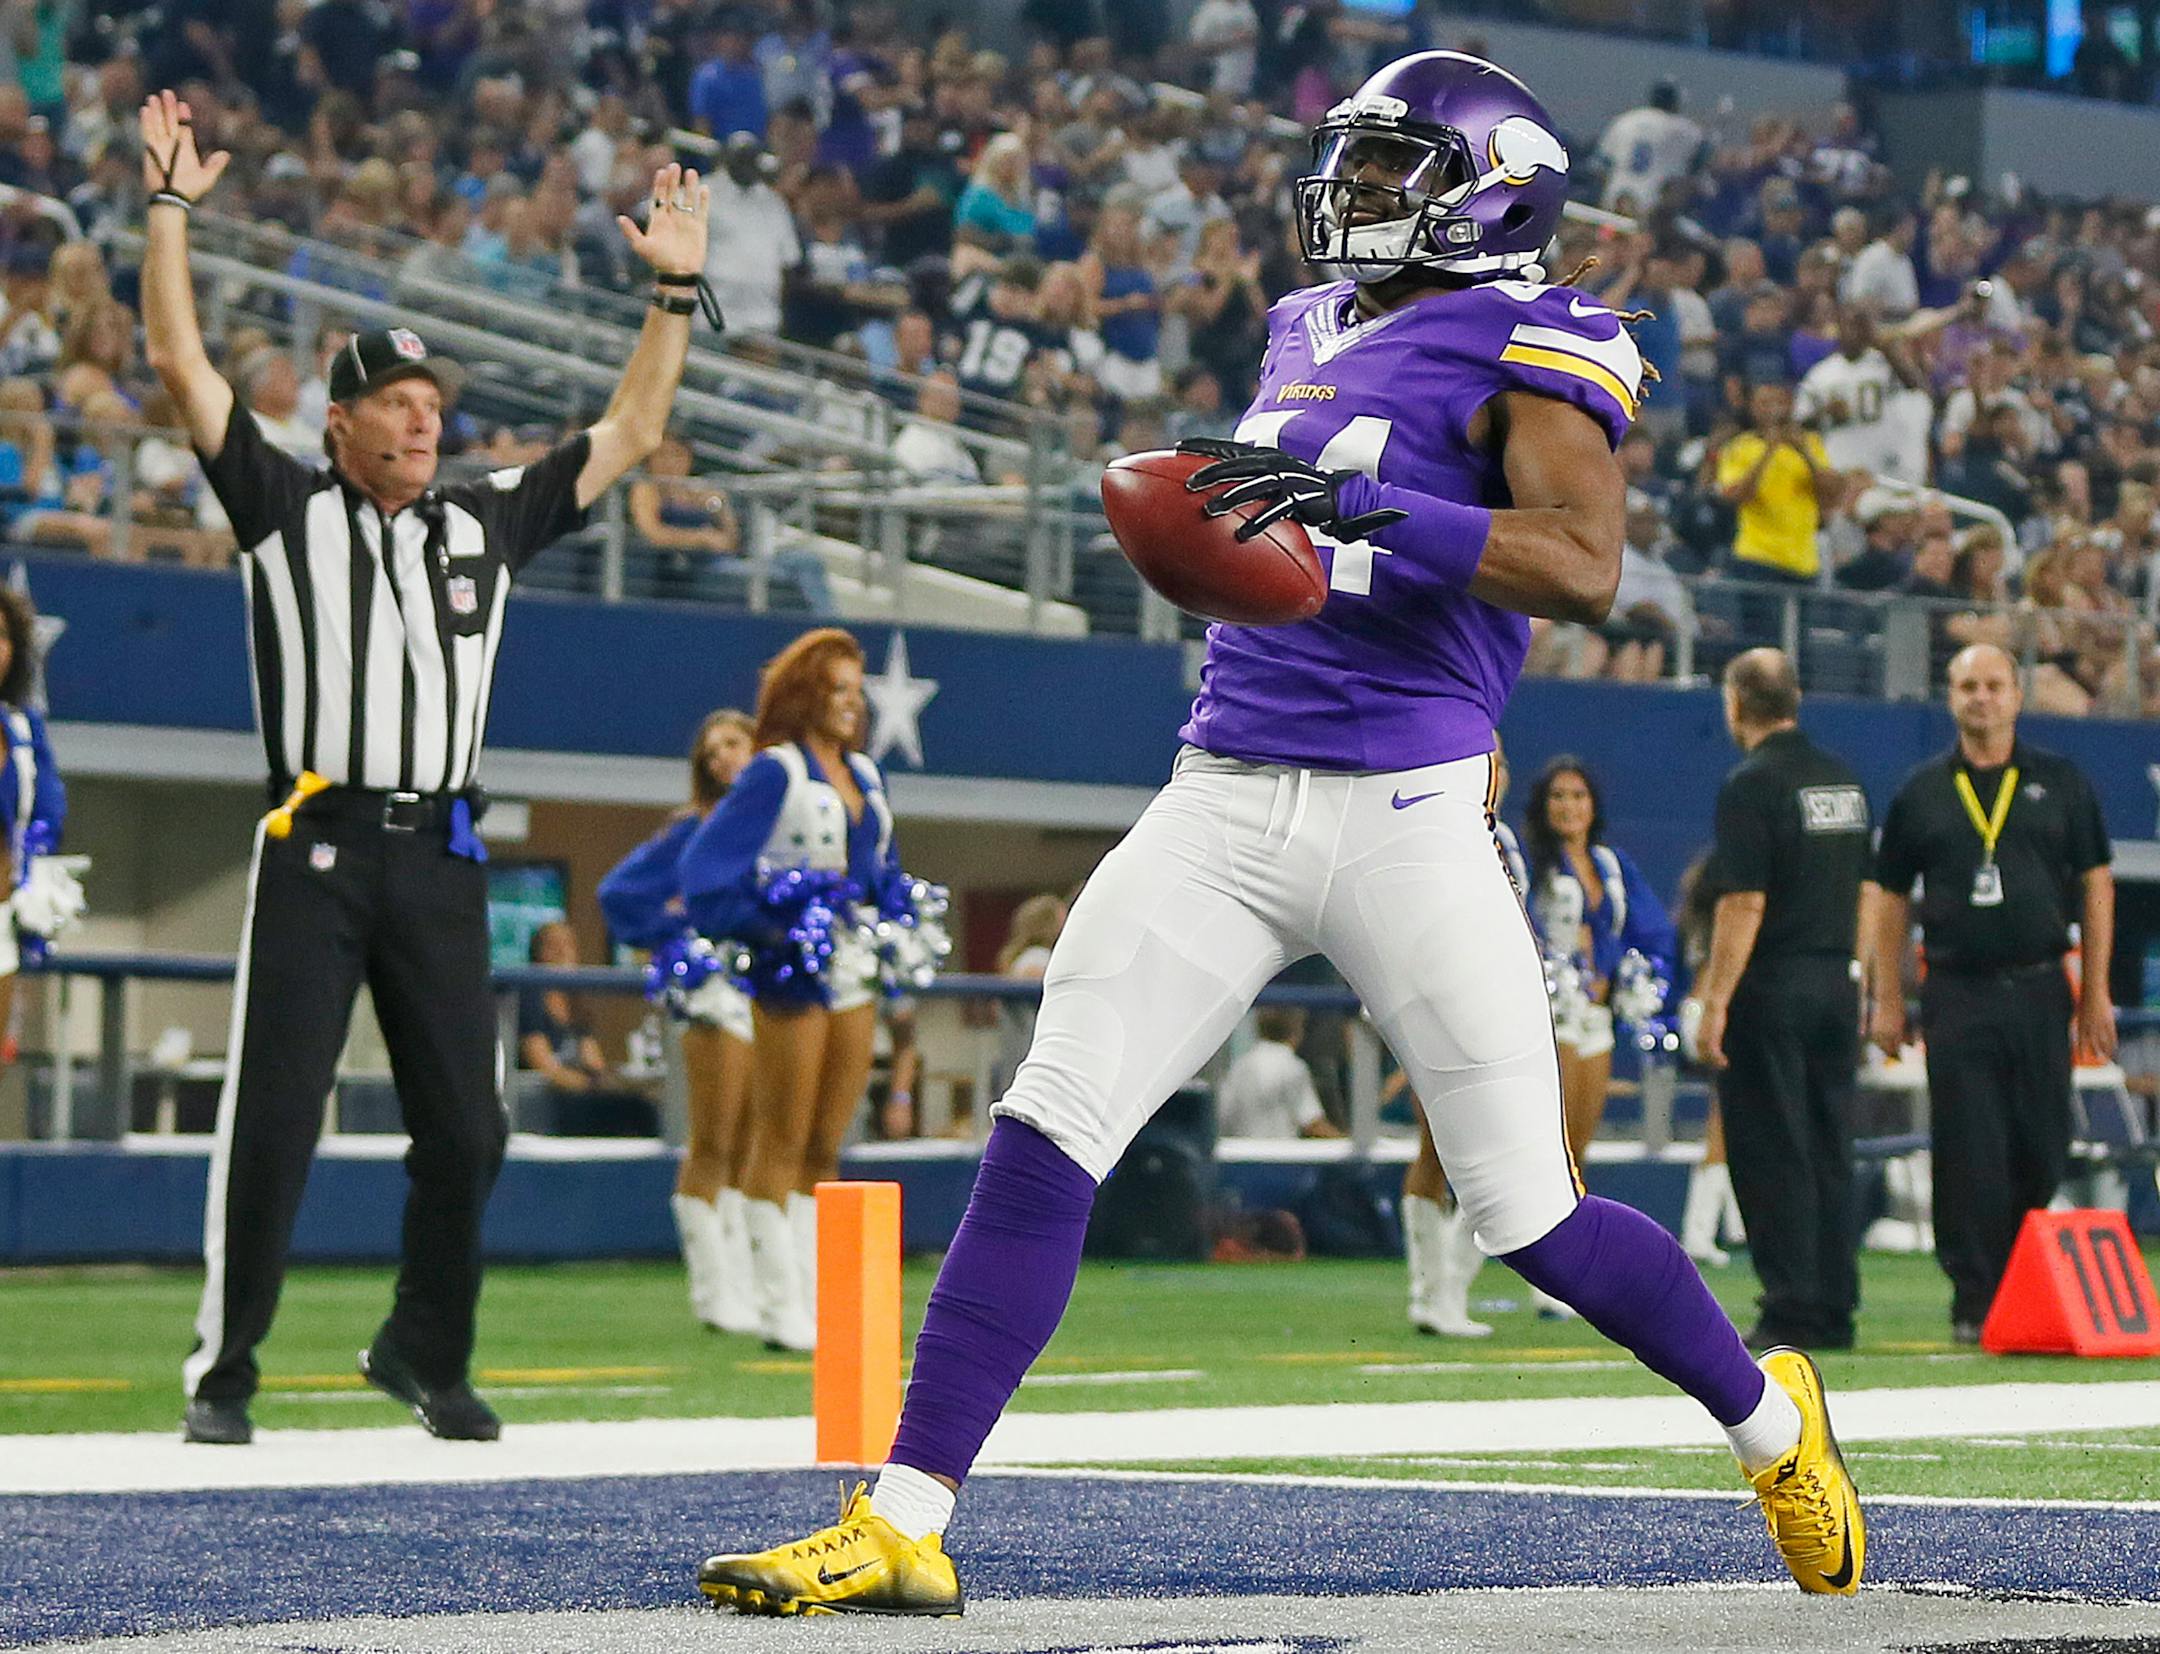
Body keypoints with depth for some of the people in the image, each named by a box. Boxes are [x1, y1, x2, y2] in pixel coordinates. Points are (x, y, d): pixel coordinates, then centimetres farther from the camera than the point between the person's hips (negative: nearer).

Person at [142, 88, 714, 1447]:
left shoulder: (487, 524, 16)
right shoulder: (285, 509, 6)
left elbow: (631, 433, 17)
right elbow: (185, 367, 0)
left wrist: (677, 291, 11)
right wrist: (170, 210, -6)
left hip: (441, 858, 4)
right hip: (315, 850, -3)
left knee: (466, 1129, 3)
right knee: (272, 1122, -6)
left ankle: (426, 1353, 20)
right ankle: (226, 1374, 2)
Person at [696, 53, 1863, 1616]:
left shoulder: (1525, 347, -4)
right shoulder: (1310, 332, 18)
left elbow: (1584, 564, -21)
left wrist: (1358, 512, -28)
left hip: (1406, 815, -6)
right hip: (1224, 799, 6)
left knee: (1536, 1218, 0)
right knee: (1041, 1149, -6)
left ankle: (1773, 1418, 27)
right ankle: (903, 1527, -3)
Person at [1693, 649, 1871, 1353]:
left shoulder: (1751, 786, -11)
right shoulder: (1841, 778, 12)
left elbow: (1744, 905, -17)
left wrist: (1714, 1005, -16)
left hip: (1771, 988, -7)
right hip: (1835, 983, 7)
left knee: (1773, 1156, -3)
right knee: (1830, 1151, 10)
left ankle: (1792, 1312, -5)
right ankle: (1834, 1309, 11)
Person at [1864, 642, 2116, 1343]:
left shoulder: (2060, 783, 8)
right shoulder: (1922, 792, 8)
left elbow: (2095, 885, 9)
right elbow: (1888, 897, 10)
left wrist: (2095, 990, 2)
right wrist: (1886, 999, 4)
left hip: (2039, 992, 0)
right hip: (1957, 993, 0)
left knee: (2042, 1152, 3)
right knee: (1968, 1155, -4)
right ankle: (1974, 1303, 0)